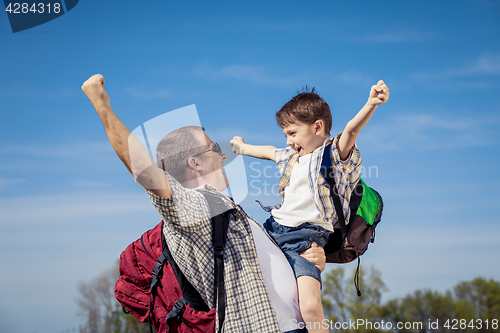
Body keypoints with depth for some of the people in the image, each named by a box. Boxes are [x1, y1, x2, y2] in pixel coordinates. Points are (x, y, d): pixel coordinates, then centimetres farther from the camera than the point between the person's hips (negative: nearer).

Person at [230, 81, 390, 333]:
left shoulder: (335, 153, -5)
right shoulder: (291, 156, 18)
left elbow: (351, 129, -25)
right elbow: (270, 152, 39)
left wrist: (371, 105, -45)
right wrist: (243, 148, 58)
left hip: (306, 239, -8)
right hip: (274, 228, 8)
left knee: (310, 307, -27)